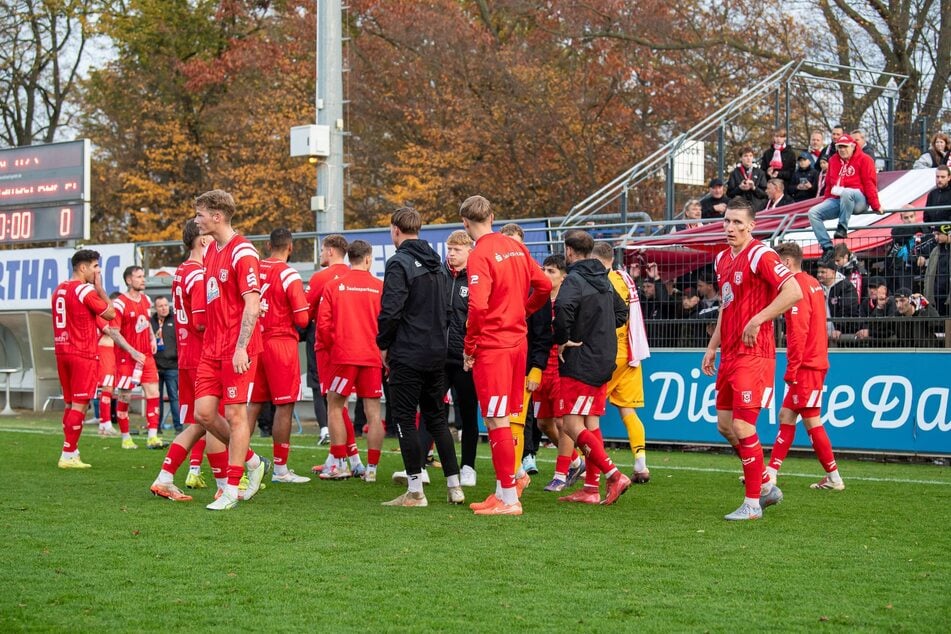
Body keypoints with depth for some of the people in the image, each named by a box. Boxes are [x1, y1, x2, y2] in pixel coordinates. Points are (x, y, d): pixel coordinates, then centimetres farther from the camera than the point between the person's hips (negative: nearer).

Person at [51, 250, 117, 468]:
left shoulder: (59, 290, 14)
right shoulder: (86, 291, -12)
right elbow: (110, 313, -5)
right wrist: (100, 287, 0)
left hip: (62, 351, 8)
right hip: (83, 354, -8)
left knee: (70, 405, 14)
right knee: (80, 405, -5)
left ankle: (72, 453, 15)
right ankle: (68, 455, -8)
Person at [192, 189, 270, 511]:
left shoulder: (242, 252, -13)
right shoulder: (211, 250, 14)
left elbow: (252, 304, -17)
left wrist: (241, 348, -22)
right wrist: (210, 338, 17)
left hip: (237, 349, -8)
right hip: (212, 347, 8)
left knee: (235, 415, -2)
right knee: (203, 412, 3)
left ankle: (231, 490, 5)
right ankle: (252, 461, 22)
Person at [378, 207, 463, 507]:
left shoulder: (400, 263, -12)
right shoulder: (435, 264, 14)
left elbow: (390, 311, -19)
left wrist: (383, 344, -5)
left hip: (408, 355, -8)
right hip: (437, 354, 8)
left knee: (404, 419, -2)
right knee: (436, 417, 14)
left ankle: (415, 491, -4)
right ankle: (454, 486, 14)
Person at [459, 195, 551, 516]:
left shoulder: (480, 255, -14)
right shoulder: (516, 247, 9)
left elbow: (478, 307, -22)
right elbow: (544, 286, 14)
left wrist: (469, 349, -12)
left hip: (492, 347, -8)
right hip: (518, 342, 8)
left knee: (497, 421, -4)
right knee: (502, 419, 15)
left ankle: (510, 499, -2)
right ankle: (502, 491, 21)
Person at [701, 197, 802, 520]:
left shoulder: (760, 255, -13)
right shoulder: (722, 259, 14)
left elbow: (794, 292, -23)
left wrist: (757, 321, -23)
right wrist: (713, 347, 21)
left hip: (753, 354, -9)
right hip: (729, 354, 9)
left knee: (743, 426, -10)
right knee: (725, 425, 12)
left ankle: (752, 503, 0)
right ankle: (766, 487, 26)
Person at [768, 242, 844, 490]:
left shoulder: (798, 286, -15)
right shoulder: (812, 283, 15)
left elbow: (799, 332, -21)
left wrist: (792, 368, -17)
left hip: (806, 366, -10)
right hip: (815, 361, 10)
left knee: (811, 421, -5)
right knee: (786, 416, 10)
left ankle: (833, 478, -2)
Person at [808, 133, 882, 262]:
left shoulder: (864, 159, 1)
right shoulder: (833, 161, 18)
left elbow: (870, 184, -6)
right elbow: (829, 184, 25)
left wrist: (875, 206, -11)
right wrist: (825, 203, 21)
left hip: (859, 200, -6)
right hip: (837, 200, 6)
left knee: (845, 192, -41)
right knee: (813, 212, -14)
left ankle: (843, 227, -26)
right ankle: (827, 247, -20)